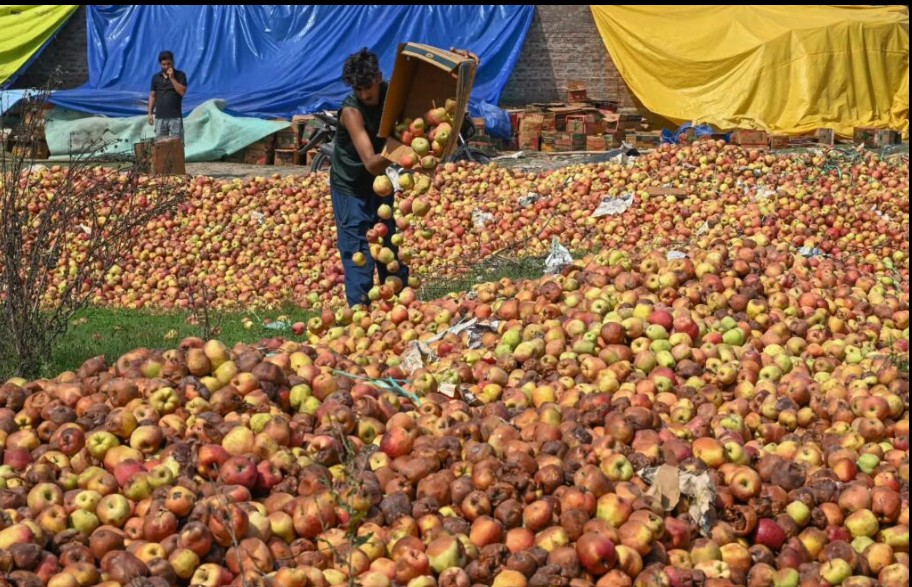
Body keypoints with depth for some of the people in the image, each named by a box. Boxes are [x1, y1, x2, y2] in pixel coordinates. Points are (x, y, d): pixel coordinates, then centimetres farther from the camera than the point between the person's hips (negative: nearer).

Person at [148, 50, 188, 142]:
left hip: (175, 117, -3)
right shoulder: (156, 77, 10)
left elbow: (182, 92, -10)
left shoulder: (180, 75, 1)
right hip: (159, 117, 3)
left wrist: (172, 78, -13)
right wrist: (150, 113, 6)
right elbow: (152, 96, 13)